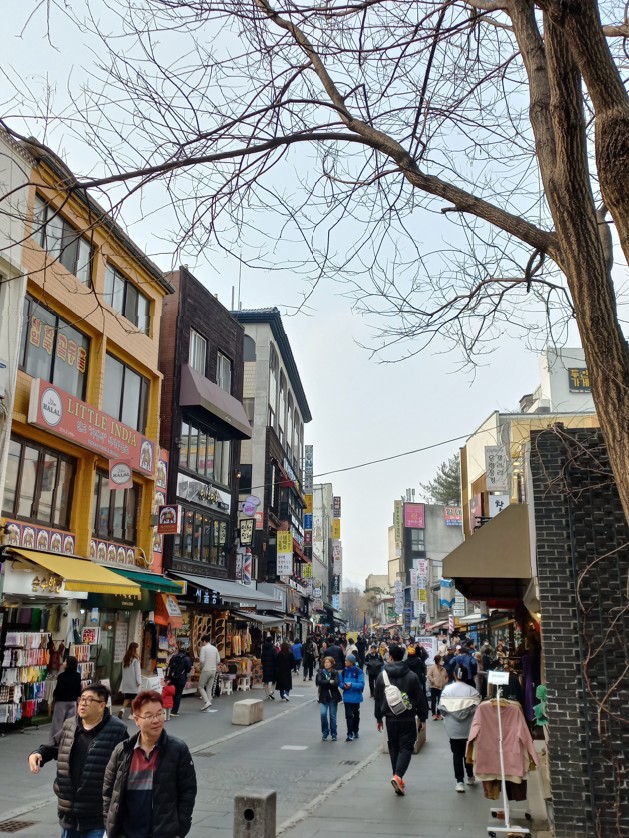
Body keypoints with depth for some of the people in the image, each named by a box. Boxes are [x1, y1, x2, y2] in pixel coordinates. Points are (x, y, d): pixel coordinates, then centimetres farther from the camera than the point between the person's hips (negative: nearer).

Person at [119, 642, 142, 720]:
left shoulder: (125, 658, 6)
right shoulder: (135, 659, -13)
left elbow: (124, 670, 11)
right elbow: (137, 671, -13)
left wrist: (125, 679, 16)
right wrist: (139, 681, -8)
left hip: (126, 681, 6)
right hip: (133, 682, -6)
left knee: (127, 697, 11)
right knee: (133, 698, 5)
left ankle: (122, 709, -11)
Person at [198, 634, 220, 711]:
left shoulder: (203, 648, -9)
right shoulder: (215, 648, 8)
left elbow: (202, 660, -15)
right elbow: (218, 661, 7)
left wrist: (201, 667, 2)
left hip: (206, 670, -6)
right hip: (213, 670, 6)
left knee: (201, 687, 6)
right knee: (209, 688, 12)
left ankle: (207, 702, -10)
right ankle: (207, 706, 11)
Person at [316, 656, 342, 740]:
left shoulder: (335, 673, 0)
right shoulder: (320, 672, 4)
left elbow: (336, 683, -15)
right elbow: (319, 681, -13)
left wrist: (325, 683, -15)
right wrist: (329, 682, -16)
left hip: (333, 697, 0)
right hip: (323, 697, 1)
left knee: (332, 716, 3)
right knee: (323, 714, -14)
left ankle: (333, 734, 17)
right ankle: (325, 732, 5)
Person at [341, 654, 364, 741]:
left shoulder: (359, 672, -13)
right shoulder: (344, 671, 0)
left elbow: (361, 684, -17)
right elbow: (340, 682, 6)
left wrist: (352, 685, -28)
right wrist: (343, 685, -16)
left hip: (356, 697, -1)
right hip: (347, 697, 2)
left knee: (356, 715, 16)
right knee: (348, 715, -5)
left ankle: (355, 732, 33)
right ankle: (349, 734, -1)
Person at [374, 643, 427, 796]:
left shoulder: (382, 676, -1)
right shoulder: (411, 676, -5)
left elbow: (378, 698, 6)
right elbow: (420, 698, -2)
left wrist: (378, 718, 16)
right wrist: (422, 717, 8)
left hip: (390, 719, 2)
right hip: (408, 719, -2)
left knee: (394, 748, 15)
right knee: (406, 747, 1)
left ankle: (397, 778, 19)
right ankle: (398, 776, -18)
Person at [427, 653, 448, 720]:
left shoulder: (443, 669, 11)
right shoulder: (432, 667, -7)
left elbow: (446, 677, 20)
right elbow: (429, 676, -14)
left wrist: (444, 682, 4)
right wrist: (434, 682, -18)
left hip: (442, 687, 5)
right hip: (434, 687, -5)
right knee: (433, 701, 0)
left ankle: (438, 714, 16)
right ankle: (434, 714, 6)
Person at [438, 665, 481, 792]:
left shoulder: (447, 689, -7)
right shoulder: (472, 691, -10)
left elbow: (441, 708, -6)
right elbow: (477, 708, -12)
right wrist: (467, 714, 6)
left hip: (453, 728, 0)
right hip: (469, 727, 0)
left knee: (457, 754, 5)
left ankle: (459, 781, 1)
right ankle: (470, 776, 31)